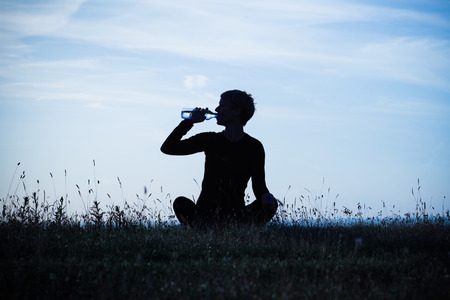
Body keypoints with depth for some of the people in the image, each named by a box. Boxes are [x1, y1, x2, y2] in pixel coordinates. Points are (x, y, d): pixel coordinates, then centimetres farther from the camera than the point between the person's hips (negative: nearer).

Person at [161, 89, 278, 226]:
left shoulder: (254, 147, 1)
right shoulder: (210, 140, 5)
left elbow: (259, 185, 3)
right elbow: (167, 148, 6)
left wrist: (266, 198, -21)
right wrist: (190, 121, -1)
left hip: (235, 217, 0)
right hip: (204, 216, 1)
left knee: (271, 203, -26)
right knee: (181, 203, -29)